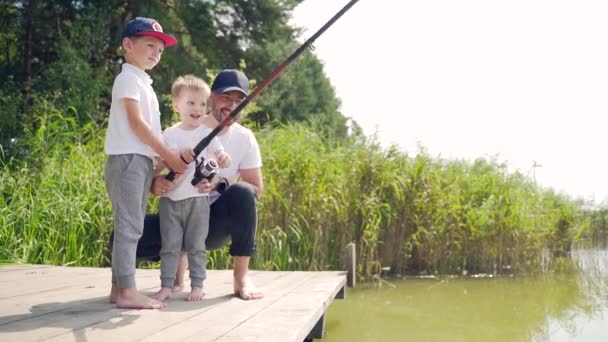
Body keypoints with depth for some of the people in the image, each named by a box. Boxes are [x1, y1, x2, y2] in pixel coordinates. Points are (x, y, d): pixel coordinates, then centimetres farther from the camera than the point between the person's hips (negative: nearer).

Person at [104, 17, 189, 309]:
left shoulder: (143, 82, 22)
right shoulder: (129, 78, -6)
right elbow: (136, 123, -15)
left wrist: (169, 158, 11)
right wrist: (168, 154, -14)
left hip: (142, 161, 10)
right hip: (128, 159, -9)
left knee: (131, 227, 9)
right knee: (129, 226, -11)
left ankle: (119, 288, 13)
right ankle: (127, 291, -10)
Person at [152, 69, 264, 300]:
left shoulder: (245, 139, -4)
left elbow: (256, 189, -4)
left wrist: (221, 184, -24)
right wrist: (155, 184, -32)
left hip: (217, 221, 0)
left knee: (243, 193, -31)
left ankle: (241, 275, -17)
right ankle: (178, 254, 5)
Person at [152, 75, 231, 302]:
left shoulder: (207, 132, 1)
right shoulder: (169, 134, 5)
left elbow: (218, 152, -9)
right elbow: (159, 164, 8)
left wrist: (223, 158, -31)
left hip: (197, 198, -1)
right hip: (170, 198, 1)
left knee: (196, 246, 5)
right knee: (169, 246, 4)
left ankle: (197, 286, 14)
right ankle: (166, 286, 10)